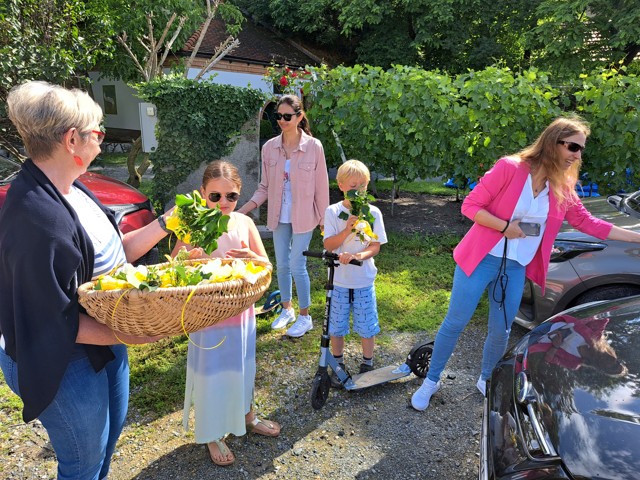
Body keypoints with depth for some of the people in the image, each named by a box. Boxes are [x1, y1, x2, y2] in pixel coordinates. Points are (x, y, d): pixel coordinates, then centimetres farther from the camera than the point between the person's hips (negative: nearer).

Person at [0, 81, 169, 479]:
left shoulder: (72, 191, -1)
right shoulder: (36, 217, -30)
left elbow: (112, 253, 6)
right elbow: (54, 320, -27)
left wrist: (164, 225, 1)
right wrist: (125, 336, -25)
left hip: (105, 336, 9)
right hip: (68, 361, -9)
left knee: (112, 426, 29)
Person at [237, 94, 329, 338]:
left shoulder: (314, 147, -11)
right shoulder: (270, 148, -2)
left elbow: (321, 186, -6)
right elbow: (265, 187, 3)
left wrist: (324, 219, -3)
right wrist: (243, 210, -7)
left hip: (303, 217, -4)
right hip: (279, 217, 4)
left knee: (297, 266, -1)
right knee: (281, 265, 13)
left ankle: (305, 316, 20)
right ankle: (287, 310, 35)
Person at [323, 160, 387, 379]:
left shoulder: (373, 212, -4)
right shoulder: (333, 211, -4)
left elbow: (376, 246, -6)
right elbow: (328, 245, -9)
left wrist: (358, 255, -25)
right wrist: (347, 230, -24)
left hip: (364, 280, 0)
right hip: (339, 279, 0)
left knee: (367, 327, 9)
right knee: (336, 326, 11)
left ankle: (367, 365, 32)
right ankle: (338, 365, 33)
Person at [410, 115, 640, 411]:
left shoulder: (563, 189, 5)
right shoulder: (510, 168, -12)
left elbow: (588, 223, 12)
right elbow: (470, 206, -12)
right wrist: (505, 226, -21)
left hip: (516, 268, 5)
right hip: (482, 259, -5)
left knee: (501, 331, 10)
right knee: (455, 322, 2)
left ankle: (485, 380, 37)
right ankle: (431, 381, 20)